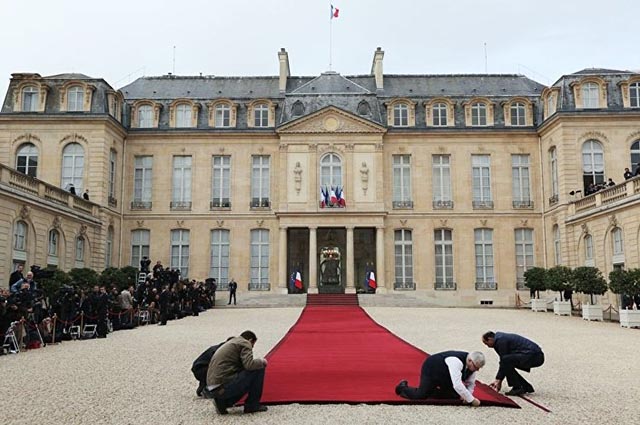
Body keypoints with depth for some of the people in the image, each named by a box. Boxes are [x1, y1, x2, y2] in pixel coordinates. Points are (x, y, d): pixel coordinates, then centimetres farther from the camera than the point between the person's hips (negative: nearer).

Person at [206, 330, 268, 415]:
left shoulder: (231, 342, 26)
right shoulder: (244, 343, -1)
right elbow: (249, 365, -17)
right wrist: (261, 362, 3)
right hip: (224, 387, -9)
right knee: (259, 369, -1)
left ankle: (222, 402, 13)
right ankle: (252, 405, 6)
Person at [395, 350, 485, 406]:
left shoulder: (471, 364, -15)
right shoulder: (456, 361, -41)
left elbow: (470, 383, -1)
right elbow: (457, 385, -46)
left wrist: (466, 396, -19)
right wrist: (471, 400, -39)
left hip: (444, 375, 8)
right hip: (431, 369, -8)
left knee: (453, 395, 5)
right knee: (420, 395, -13)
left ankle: (429, 391, 23)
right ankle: (403, 387, 17)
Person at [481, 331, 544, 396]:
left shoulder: (500, 340, -11)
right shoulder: (501, 337, 19)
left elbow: (503, 360, -10)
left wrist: (499, 380, -1)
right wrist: (498, 380, 22)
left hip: (534, 356, -11)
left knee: (506, 360, -21)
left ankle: (517, 388, -11)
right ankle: (527, 387, 16)